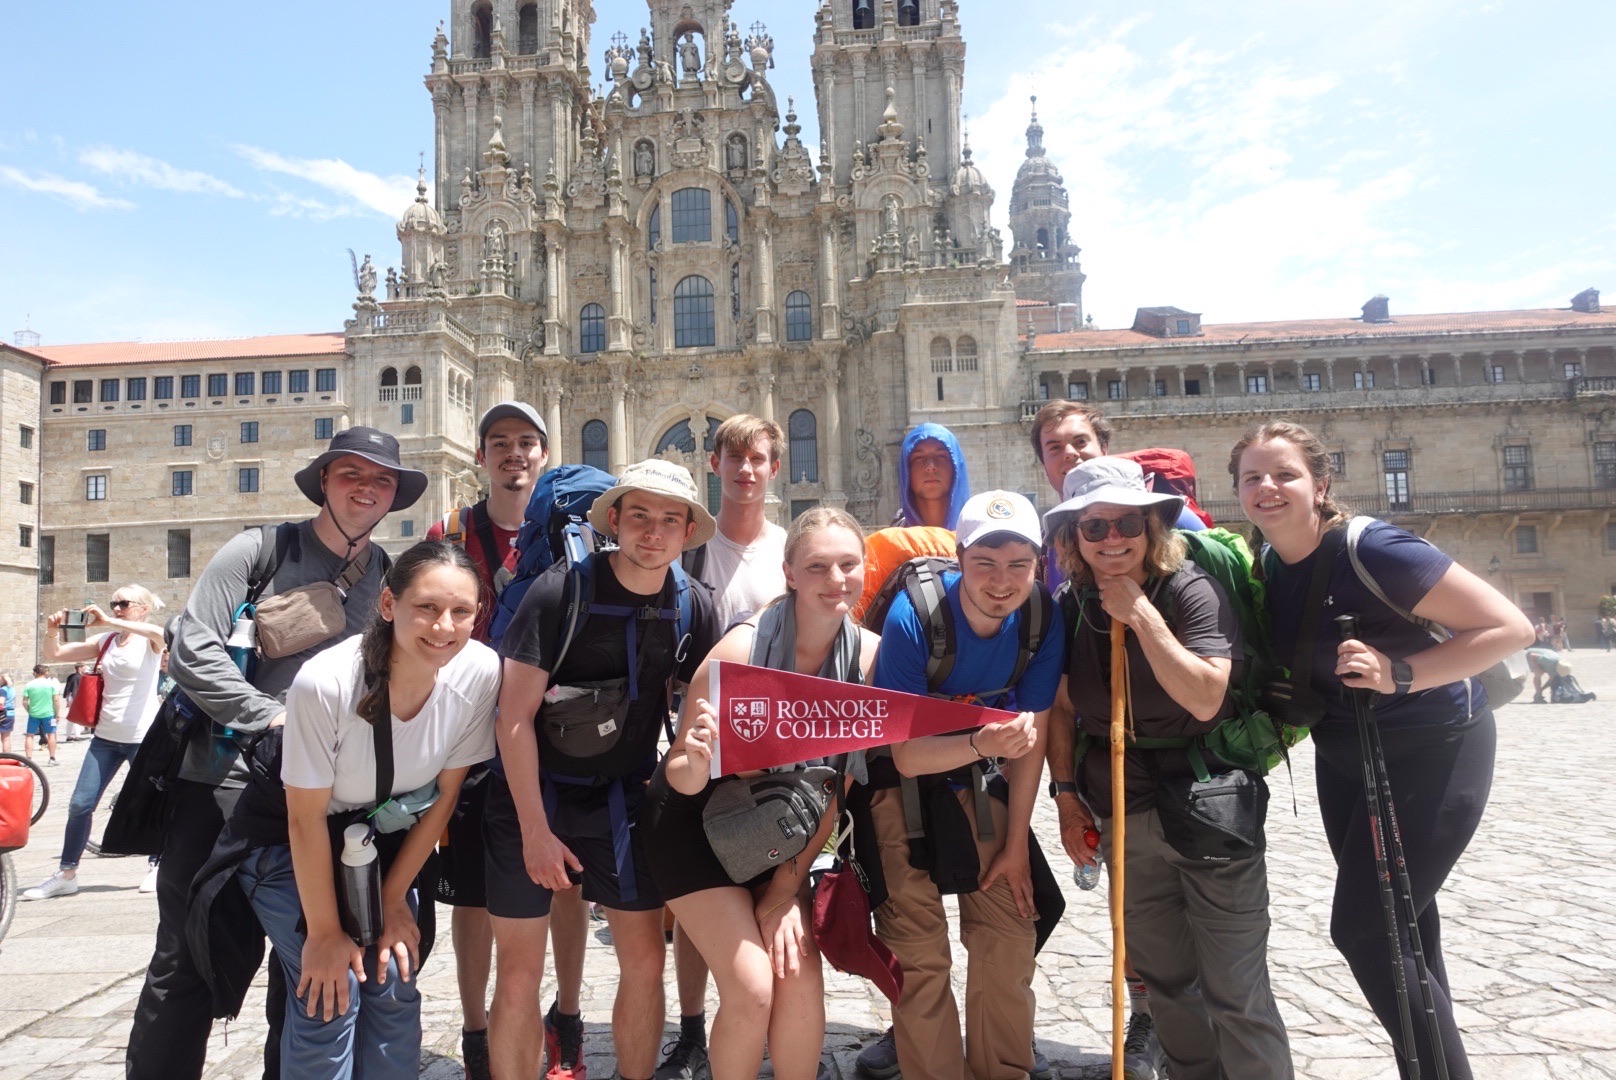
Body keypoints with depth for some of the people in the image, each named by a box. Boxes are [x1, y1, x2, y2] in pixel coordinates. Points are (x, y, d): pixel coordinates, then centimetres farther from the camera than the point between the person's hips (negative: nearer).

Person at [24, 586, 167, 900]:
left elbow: (161, 633, -33)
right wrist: (52, 630, -8)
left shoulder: (149, 640, -6)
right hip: (106, 736, 5)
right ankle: (66, 874, 15)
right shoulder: (106, 640, 10)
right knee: (80, 805, 3)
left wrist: (109, 622, -32)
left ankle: (157, 866, 24)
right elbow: (54, 656, 11)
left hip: (142, 737, -5)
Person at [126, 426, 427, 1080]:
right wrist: (273, 716, -16)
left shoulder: (391, 580, 6)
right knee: (186, 963, 5)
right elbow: (192, 652, -9)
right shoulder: (259, 551, -3)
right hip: (223, 784, -3)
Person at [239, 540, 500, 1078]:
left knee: (394, 986, -1)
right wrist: (324, 932, -11)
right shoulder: (325, 682, -34)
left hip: (382, 837, 4)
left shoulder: (481, 672, -23)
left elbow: (445, 793, -9)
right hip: (291, 846, -3)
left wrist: (394, 901, -2)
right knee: (330, 995, -11)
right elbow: (306, 819, -21)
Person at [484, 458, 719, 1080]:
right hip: (532, 797, -3)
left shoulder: (693, 606, -5)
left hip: (624, 799, 3)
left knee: (645, 961, 7)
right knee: (519, 975, 2)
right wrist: (534, 829, -14)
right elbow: (515, 715, -14)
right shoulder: (563, 589, -16)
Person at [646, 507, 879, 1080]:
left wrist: (786, 888, -7)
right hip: (697, 821, -4)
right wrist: (698, 763, -42)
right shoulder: (743, 646, -25)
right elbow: (682, 777, -18)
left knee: (801, 978, -6)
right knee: (751, 986, -12)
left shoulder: (868, 654, -12)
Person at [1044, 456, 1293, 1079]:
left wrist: (1141, 613, -24)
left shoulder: (1191, 590, -13)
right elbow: (1061, 708, 8)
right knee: (1164, 980, 18)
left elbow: (1205, 700, -26)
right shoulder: (1071, 606, 2)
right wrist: (1067, 798, 6)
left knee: (1235, 989, 1)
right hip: (1124, 822, 5)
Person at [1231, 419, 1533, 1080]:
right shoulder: (1268, 567, -4)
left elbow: (1510, 628, -25)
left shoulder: (1371, 550, -25)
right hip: (1345, 758, 8)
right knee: (1398, 928, 18)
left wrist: (1399, 674, -32)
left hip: (1433, 753, -7)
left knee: (1362, 930, -8)